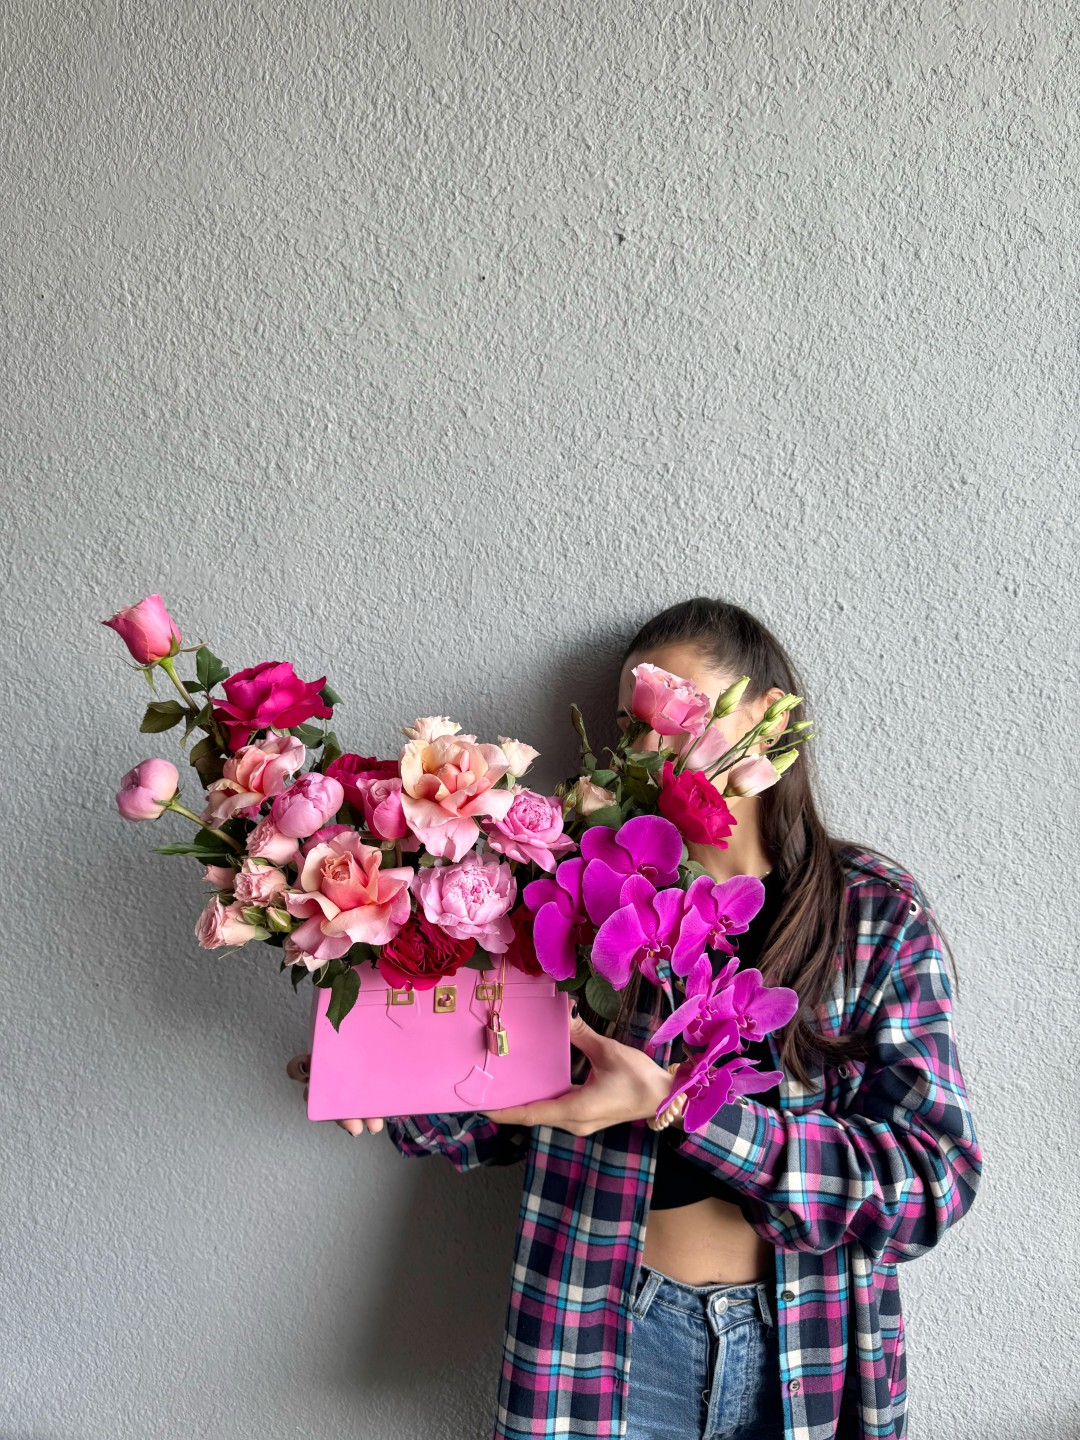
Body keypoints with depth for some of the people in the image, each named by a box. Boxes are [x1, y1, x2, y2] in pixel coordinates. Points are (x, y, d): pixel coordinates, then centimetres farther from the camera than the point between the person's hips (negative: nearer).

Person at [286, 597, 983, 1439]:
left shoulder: (881, 915, -6)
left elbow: (932, 1181, -16)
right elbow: (511, 1117, 5)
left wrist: (672, 1102, -25)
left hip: (809, 1351, 0)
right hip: (607, 1336, 1)